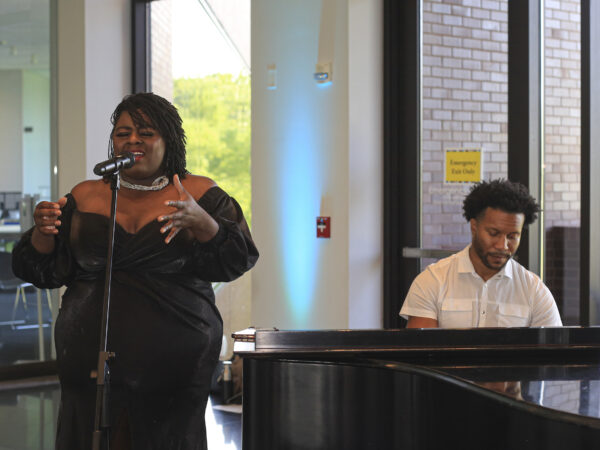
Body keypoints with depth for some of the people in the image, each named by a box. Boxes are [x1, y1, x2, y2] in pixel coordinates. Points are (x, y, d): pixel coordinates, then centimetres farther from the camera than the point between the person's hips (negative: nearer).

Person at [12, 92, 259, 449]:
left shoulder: (200, 195, 5)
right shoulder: (86, 197, 12)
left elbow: (238, 260, -6)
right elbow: (44, 271, 11)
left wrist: (200, 222, -22)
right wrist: (43, 231, -9)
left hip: (173, 364, -2)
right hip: (93, 362, 2)